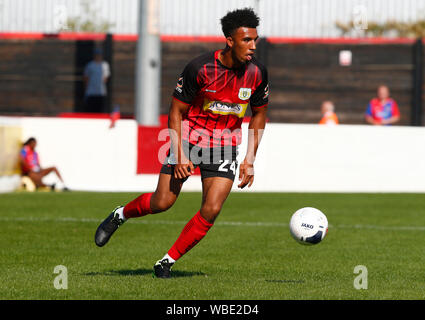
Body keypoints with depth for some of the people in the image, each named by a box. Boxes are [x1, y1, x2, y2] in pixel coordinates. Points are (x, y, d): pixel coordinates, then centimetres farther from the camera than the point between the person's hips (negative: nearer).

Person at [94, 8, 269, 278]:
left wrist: (250, 160, 2)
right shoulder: (200, 68, -19)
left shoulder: (257, 73, -9)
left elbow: (259, 114, 7)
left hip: (225, 146, 3)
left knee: (211, 210, -12)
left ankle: (168, 261, 3)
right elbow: (176, 111, -10)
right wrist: (180, 157, -16)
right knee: (162, 203, -6)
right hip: (190, 137, -3)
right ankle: (120, 216, 26)